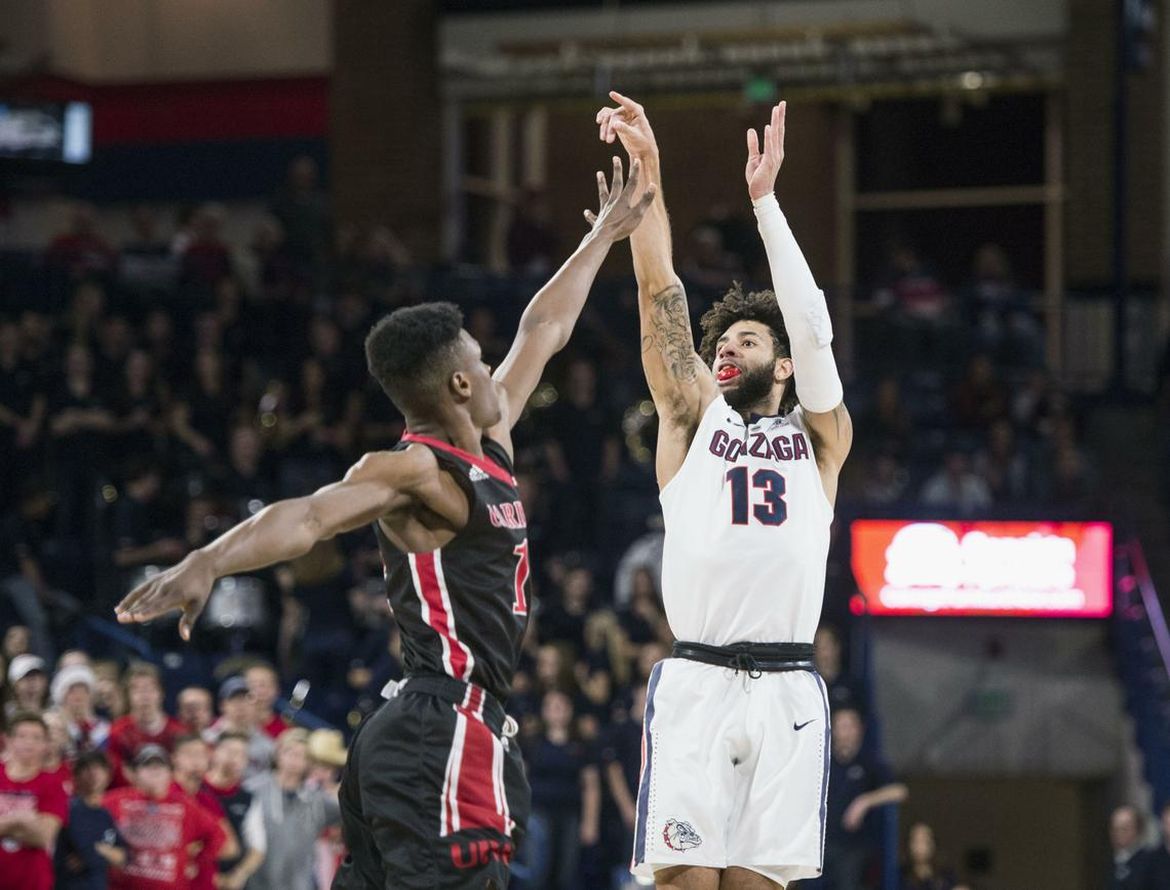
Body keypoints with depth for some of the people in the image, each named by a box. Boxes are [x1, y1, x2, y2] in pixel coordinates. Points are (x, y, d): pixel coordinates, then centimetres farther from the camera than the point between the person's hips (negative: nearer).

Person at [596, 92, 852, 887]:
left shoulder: (818, 435, 16)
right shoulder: (693, 418, 17)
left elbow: (812, 323, 3)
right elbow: (662, 297, 8)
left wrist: (766, 198, 0)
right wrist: (647, 172, -1)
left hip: (786, 690, 0)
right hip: (697, 682, 0)